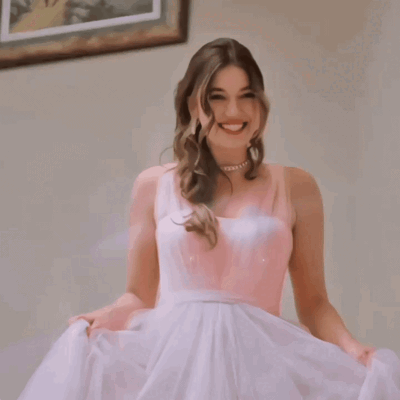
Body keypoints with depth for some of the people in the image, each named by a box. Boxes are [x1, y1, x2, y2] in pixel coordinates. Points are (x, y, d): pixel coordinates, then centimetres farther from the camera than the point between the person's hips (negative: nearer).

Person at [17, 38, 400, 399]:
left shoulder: (296, 187, 7)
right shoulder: (153, 185, 8)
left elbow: (313, 301, 9)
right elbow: (139, 296, 11)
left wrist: (352, 348, -10)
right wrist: (99, 320, -10)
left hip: (260, 360, -1)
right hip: (170, 359, 1)